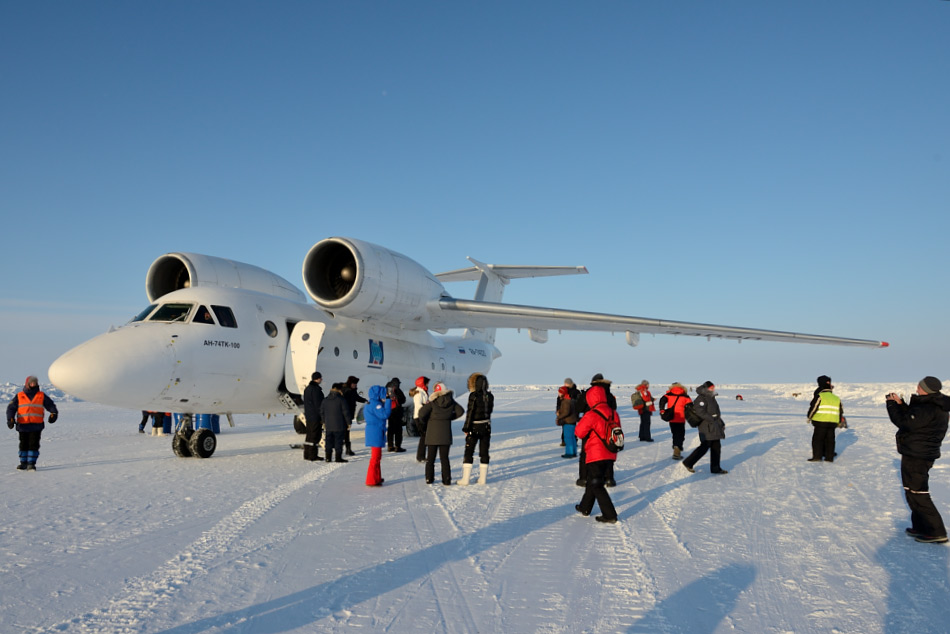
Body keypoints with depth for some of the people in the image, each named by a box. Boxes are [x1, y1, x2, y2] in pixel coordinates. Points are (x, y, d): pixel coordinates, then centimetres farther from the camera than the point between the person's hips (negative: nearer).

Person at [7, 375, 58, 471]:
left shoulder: (42, 396, 9)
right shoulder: (19, 396, 7)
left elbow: (50, 405, 7)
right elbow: (11, 408, 3)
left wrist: (53, 413, -12)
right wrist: (10, 419, -12)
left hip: (36, 426, -1)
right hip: (23, 425, 1)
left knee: (34, 445, -6)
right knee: (23, 445, 10)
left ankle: (31, 463, -3)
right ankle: (23, 463, 23)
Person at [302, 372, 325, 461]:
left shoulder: (307, 388, 13)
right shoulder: (316, 389, -16)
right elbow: (318, 404, -19)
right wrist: (322, 417, -15)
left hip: (308, 416, 9)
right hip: (316, 416, -9)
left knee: (309, 435, 14)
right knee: (315, 436, -5)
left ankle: (307, 455, 17)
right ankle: (313, 456, -4)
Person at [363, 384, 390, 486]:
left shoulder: (371, 403, 15)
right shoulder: (375, 404, -17)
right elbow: (385, 414, -26)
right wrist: (388, 401, -20)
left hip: (372, 431, 11)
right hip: (376, 433, -11)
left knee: (377, 456, 20)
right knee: (375, 457, -4)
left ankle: (377, 478, 31)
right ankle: (371, 481, 0)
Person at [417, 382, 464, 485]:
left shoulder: (432, 402, -12)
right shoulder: (451, 401, -1)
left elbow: (421, 413, -20)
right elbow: (460, 411, 5)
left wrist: (425, 422, -1)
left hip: (432, 432, -2)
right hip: (446, 433, 2)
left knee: (430, 457, 11)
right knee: (444, 457, 9)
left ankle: (429, 478, 13)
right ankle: (446, 479, 6)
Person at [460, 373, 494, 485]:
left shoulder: (473, 396, -16)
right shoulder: (490, 396, 1)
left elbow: (470, 412, -15)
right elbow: (490, 410, 9)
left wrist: (466, 428, -9)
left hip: (474, 427, -5)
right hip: (486, 427, 5)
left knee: (469, 452, 3)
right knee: (484, 452, 11)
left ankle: (465, 479, 3)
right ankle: (483, 478, 14)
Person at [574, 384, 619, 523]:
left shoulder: (591, 415, -19)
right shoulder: (613, 413, 2)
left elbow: (579, 432, -9)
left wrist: (581, 422, 8)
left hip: (596, 455, -7)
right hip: (610, 455, 7)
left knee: (597, 485, 1)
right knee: (592, 481, 21)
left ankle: (610, 515, -3)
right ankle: (585, 507, 34)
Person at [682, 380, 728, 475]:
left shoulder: (711, 398, 19)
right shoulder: (701, 399, -11)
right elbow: (701, 413, -21)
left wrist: (721, 423, 22)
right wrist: (712, 418, -23)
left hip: (715, 428, 10)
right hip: (706, 428, -10)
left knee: (716, 447, 9)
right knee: (705, 446, -11)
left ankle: (715, 468, 16)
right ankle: (688, 463, 0)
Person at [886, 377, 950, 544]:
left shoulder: (927, 410, -25)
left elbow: (905, 423, -24)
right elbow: (913, 419, 17)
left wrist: (892, 405, -12)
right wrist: (900, 404, 7)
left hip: (916, 458, -10)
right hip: (924, 455, 10)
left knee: (916, 494, -3)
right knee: (917, 492, 19)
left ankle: (936, 532, 2)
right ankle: (921, 527, 27)